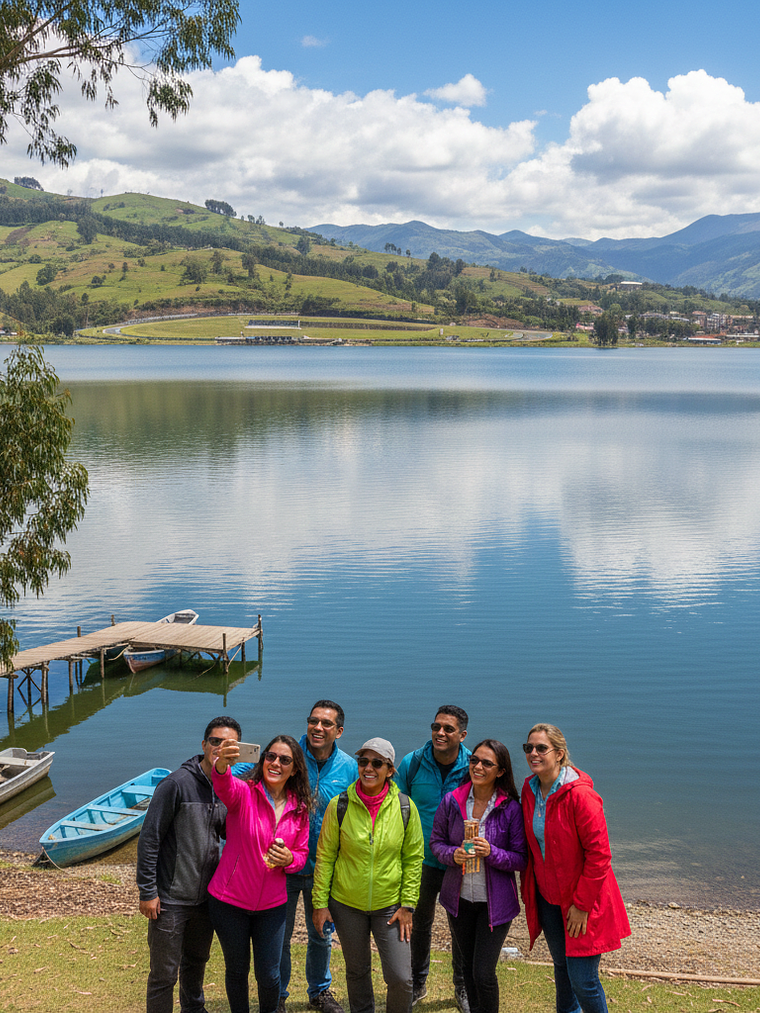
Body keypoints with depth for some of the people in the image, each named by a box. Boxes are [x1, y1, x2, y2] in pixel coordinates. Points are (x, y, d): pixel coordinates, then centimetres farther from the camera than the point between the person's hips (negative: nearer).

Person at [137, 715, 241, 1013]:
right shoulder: (177, 783, -18)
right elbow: (149, 838, -15)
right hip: (171, 899, -6)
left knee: (197, 961, 25)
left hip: (206, 896, 6)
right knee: (164, 974, 5)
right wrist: (147, 891, -14)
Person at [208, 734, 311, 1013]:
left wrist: (289, 859, -17)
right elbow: (224, 786, -39)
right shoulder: (243, 793, -14)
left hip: (272, 905, 3)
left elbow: (302, 853, 8)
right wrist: (221, 765, -63)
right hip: (230, 901, -2)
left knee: (269, 976, 8)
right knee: (236, 970, 14)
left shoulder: (299, 809, -1)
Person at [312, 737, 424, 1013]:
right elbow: (325, 856, -1)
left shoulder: (405, 807, -8)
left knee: (401, 977, -4)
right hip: (346, 903, 0)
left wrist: (407, 905, -3)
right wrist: (320, 902, -2)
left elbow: (413, 858, 0)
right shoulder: (339, 806, -9)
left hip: (390, 905, 0)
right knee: (357, 971, 15)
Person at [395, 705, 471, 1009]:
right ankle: (417, 983, 34)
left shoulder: (473, 768, -10)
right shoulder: (412, 764, -9)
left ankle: (462, 987, 31)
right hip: (422, 860, 1)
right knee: (419, 923, 15)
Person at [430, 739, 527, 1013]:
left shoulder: (511, 808, -12)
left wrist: (492, 853, -25)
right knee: (468, 966, 18)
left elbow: (521, 860, -9)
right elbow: (436, 841, 5)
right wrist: (452, 854, -15)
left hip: (495, 901, -3)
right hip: (459, 898, 3)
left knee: (484, 973, -4)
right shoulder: (452, 801, -5)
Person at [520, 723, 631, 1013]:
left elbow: (599, 854, -20)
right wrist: (528, 890, 9)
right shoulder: (529, 791, -1)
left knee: (583, 981, -4)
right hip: (547, 897, 6)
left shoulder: (580, 795, -22)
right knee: (561, 966, 21)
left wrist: (581, 905, -18)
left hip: (583, 901, -6)